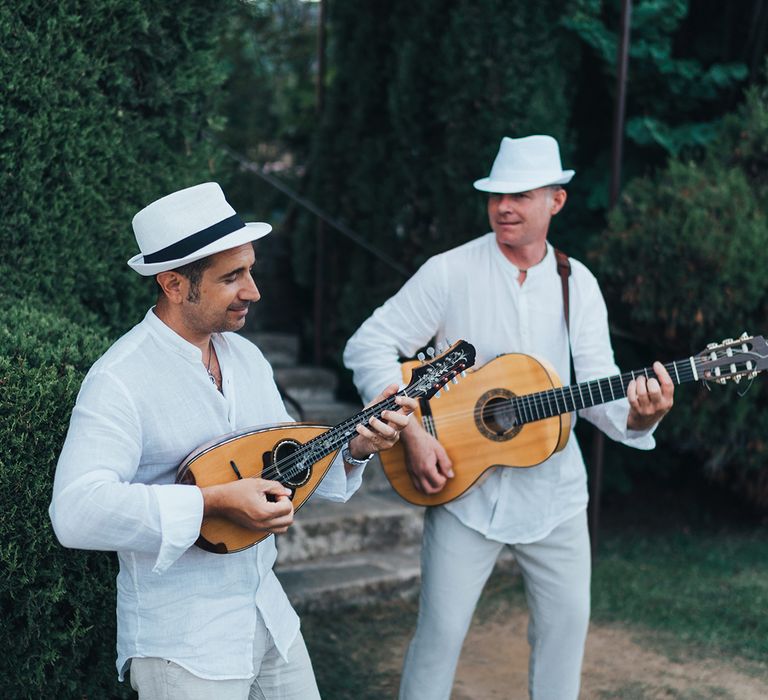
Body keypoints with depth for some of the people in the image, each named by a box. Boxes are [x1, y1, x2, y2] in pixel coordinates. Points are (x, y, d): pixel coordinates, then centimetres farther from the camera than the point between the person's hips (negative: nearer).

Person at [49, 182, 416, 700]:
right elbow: (76, 512, -30)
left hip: (268, 613, 7)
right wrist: (215, 503, -33)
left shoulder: (246, 356, 6)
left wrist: (356, 446, -5)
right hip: (182, 641, -7)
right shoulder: (121, 380, -20)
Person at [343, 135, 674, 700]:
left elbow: (598, 389, -2)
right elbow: (368, 345, -9)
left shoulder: (579, 285, 2)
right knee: (443, 627, -3)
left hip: (552, 492, 3)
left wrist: (638, 415, -25)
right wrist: (410, 431, -19)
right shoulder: (449, 273, -8)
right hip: (464, 489, -3)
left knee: (568, 620, 9)